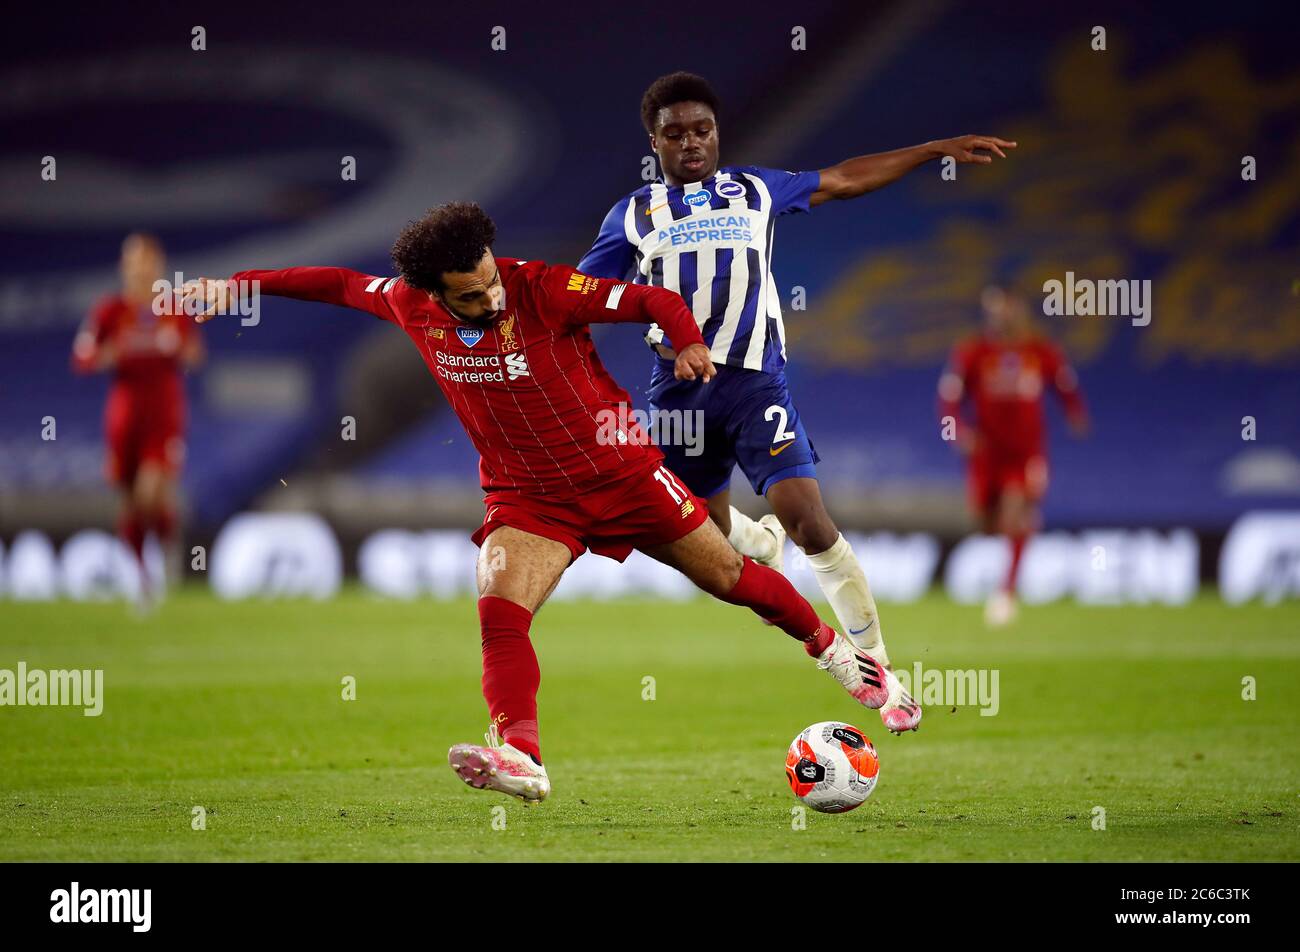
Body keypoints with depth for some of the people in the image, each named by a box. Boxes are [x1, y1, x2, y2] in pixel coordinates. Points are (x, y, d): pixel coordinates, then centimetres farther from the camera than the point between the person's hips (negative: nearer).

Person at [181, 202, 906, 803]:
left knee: (729, 576, 10)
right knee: (500, 612, -23)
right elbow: (345, 285, 7)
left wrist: (690, 343, -43)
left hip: (620, 473, -2)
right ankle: (521, 757, -32)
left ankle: (831, 647, 36)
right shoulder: (412, 306, -12)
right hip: (528, 498, 2)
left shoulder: (541, 290, -25)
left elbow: (655, 300, -24)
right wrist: (244, 283, 10)